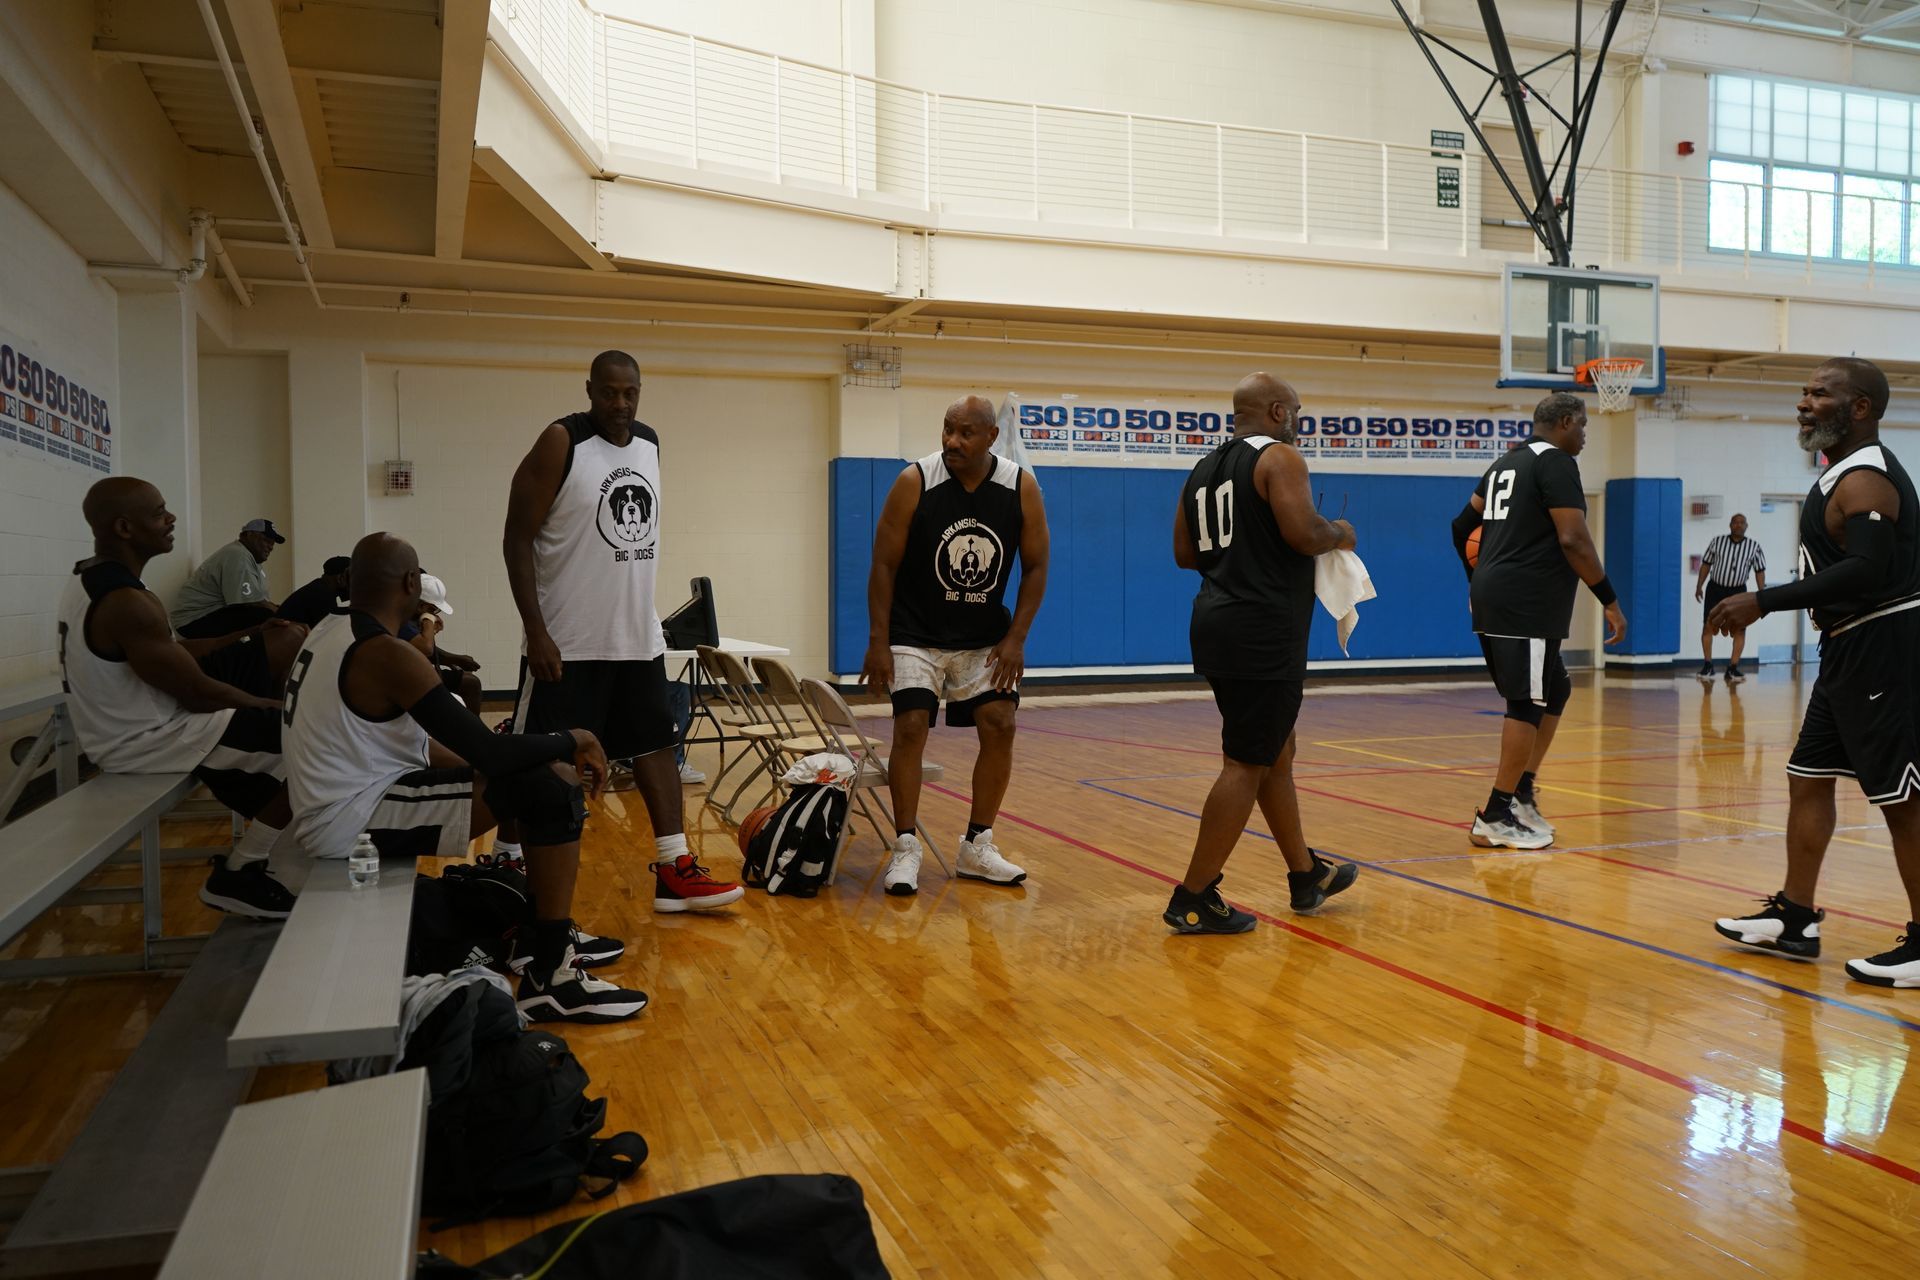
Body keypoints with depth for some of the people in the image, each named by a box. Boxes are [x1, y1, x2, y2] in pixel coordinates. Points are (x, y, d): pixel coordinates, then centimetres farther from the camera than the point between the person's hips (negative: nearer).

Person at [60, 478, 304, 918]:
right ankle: (237, 874, -2)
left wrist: (251, 633, 10)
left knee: (290, 639, 9)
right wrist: (269, 704, -7)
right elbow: (197, 694, -22)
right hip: (153, 741, -10)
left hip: (131, 727, 10)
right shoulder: (127, 603, -26)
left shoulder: (87, 583, 7)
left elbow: (175, 653, 14)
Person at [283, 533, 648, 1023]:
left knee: (532, 769, 16)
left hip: (337, 803, 10)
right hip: (354, 822, -10)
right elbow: (490, 753, -27)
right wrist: (573, 741, -9)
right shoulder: (388, 654, -22)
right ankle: (551, 978, -12)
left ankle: (549, 934, 25)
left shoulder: (331, 632, 8)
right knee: (554, 790, -18)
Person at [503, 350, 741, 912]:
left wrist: (641, 614, 17)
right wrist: (536, 633, -19)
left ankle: (674, 870, 16)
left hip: (639, 638, 7)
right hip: (568, 642, -6)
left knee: (656, 745, 8)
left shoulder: (650, 444, 8)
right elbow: (518, 539, -13)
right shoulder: (560, 443, -12)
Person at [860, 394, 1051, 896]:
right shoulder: (915, 482, -16)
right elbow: (884, 564, -11)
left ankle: (976, 848, 10)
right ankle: (905, 849, 0)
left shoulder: (1022, 487, -10)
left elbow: (1036, 566, -2)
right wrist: (878, 642, -14)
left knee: (1000, 727, -4)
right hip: (917, 634, -2)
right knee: (910, 729, -12)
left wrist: (1015, 639, -9)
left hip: (985, 637, 3)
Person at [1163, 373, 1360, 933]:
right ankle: (1193, 899, 0)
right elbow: (1303, 532, -21)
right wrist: (1339, 535, -1)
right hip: (1262, 634, -9)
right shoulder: (1278, 457, -9)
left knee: (1276, 752, 20)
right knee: (1246, 765, -4)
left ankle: (1306, 875, 34)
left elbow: (1185, 553, 17)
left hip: (1220, 626, 9)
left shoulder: (1204, 469, 16)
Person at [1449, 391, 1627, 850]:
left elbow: (1462, 525, 22)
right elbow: (1573, 540, -17)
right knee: (1528, 704, -4)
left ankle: (1521, 794, 17)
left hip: (1494, 599, 10)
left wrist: (1479, 582, 33)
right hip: (1526, 606, -10)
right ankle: (1496, 817, 0)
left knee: (1554, 692, 18)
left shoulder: (1507, 463, 19)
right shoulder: (1556, 463, -8)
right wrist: (1610, 601, -12)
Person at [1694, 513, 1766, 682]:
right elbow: (1706, 564, 5)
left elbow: (1760, 571, 2)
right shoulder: (1717, 541, 0)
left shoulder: (1754, 547, -1)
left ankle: (1733, 668, 2)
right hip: (1715, 589, 0)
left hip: (1738, 592, 0)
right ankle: (1708, 666, 3)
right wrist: (1699, 586, 0)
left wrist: (1761, 593, -5)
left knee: (1740, 629, -4)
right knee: (1708, 626, -5)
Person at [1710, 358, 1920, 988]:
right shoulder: (1845, 471, 14)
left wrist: (1764, 600, -29)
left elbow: (1867, 571, -29)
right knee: (1807, 778, 14)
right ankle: (1794, 919, 21)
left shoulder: (1865, 479, -17)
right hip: (1849, 651, 11)